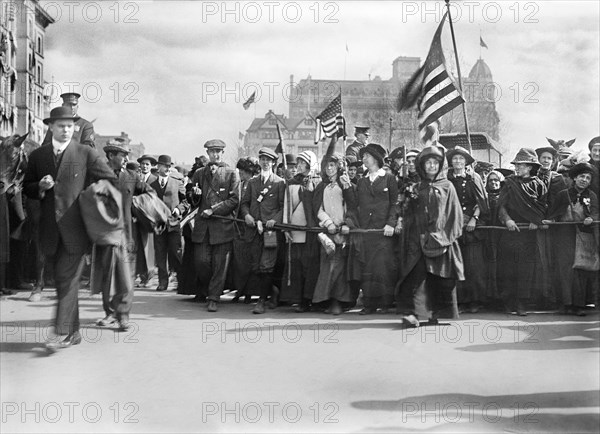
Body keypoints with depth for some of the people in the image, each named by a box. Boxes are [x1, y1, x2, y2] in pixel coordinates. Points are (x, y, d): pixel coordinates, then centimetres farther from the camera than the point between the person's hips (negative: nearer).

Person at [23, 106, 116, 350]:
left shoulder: (86, 154, -1)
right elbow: (27, 188, 15)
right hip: (51, 227, 5)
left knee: (68, 279, -11)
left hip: (75, 227, -4)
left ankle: (64, 333, -9)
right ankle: (74, 332, 20)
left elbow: (111, 180, 3)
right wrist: (40, 186, -5)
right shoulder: (37, 156, 10)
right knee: (62, 280, 10)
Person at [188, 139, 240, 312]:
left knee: (220, 264, -2)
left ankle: (213, 299, 7)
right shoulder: (199, 173, 15)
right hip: (202, 225, 3)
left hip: (223, 225, -3)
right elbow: (193, 201, 21)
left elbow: (235, 199, -4)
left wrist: (213, 210, -11)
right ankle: (211, 289, 25)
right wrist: (195, 194, -4)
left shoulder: (231, 173, 4)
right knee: (201, 261, -1)